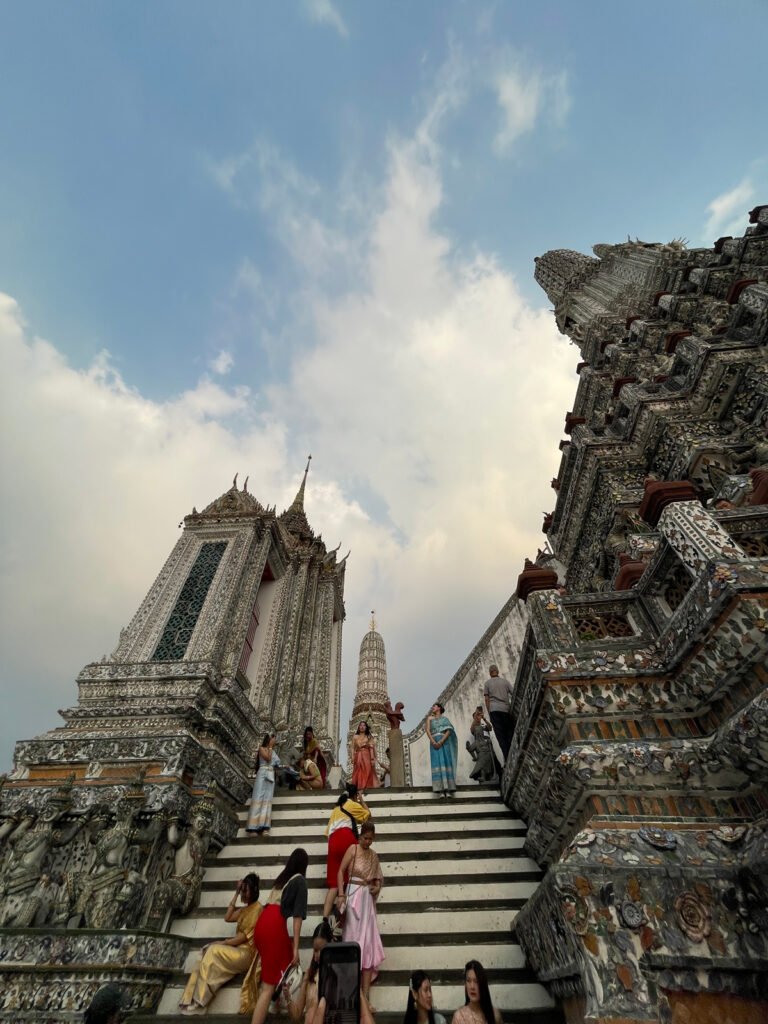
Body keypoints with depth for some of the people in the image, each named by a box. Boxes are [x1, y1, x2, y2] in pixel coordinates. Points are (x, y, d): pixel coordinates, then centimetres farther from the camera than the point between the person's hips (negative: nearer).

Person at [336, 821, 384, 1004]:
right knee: (354, 938, -1)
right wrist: (340, 894, -16)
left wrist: (377, 887, -3)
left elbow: (377, 878, 18)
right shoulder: (353, 849, -5)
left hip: (368, 899, 5)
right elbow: (341, 871, -8)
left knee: (369, 943, 4)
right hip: (354, 895, -5)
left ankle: (365, 995, 13)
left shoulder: (374, 856, 11)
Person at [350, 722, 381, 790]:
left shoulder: (369, 737, 11)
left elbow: (371, 748, 3)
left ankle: (367, 787, -8)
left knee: (367, 773, -9)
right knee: (358, 774, -4)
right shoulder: (355, 737, 12)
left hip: (366, 757, -1)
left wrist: (372, 758, -9)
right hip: (358, 757, 1)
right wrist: (352, 758, -5)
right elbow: (353, 748, 7)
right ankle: (359, 787, -3)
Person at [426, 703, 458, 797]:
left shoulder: (445, 718, 15)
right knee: (437, 763, -10)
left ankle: (449, 789, -13)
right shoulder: (430, 718, 18)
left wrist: (441, 741, -14)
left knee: (446, 762, -10)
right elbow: (428, 730, 4)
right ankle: (441, 790, -15)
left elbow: (449, 731, 1)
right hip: (434, 742, 1)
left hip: (444, 742, -1)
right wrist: (433, 742, -12)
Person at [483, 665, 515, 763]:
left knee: (500, 734, -1)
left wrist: (489, 713, 6)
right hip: (506, 709, 1)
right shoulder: (505, 681, 11)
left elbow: (486, 699, 3)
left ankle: (507, 756, -7)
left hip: (494, 709, -1)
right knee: (510, 732, 7)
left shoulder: (487, 683, 9)